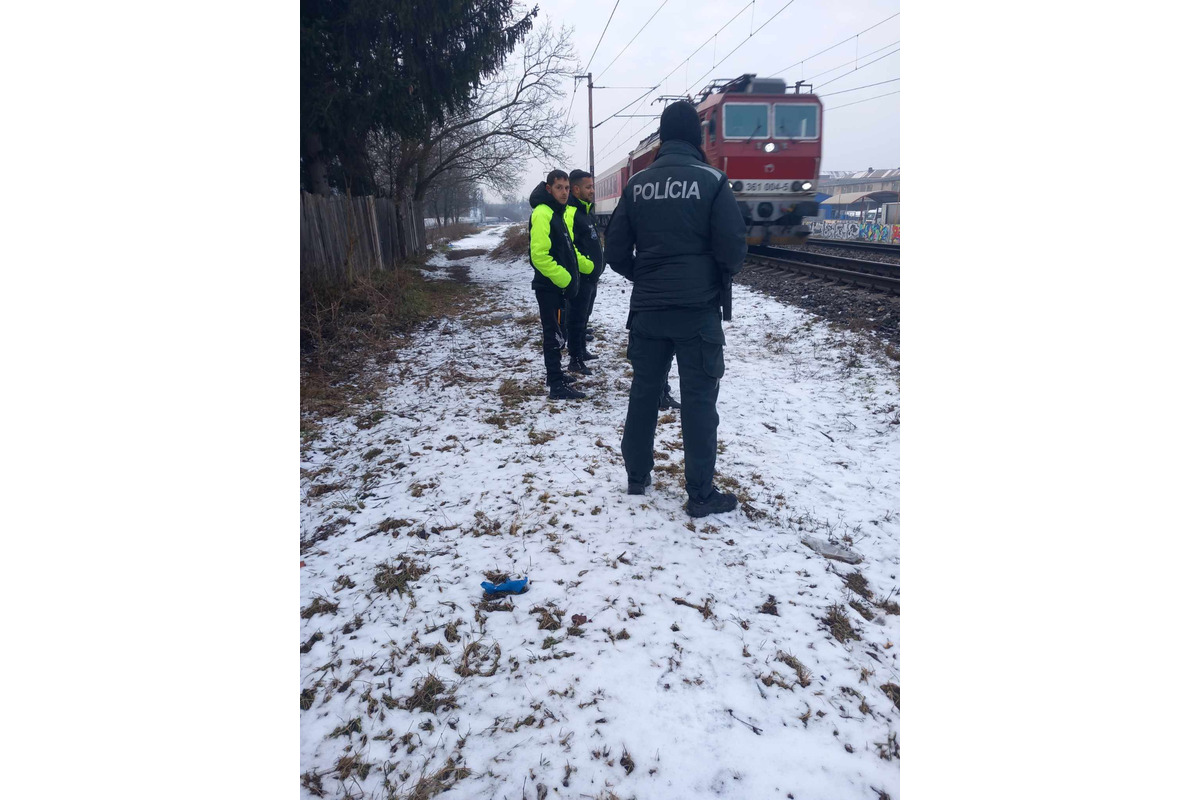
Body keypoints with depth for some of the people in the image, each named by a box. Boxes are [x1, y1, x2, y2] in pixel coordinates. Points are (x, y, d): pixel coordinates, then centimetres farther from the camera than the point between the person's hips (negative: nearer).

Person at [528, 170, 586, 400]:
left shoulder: (557, 212, 15)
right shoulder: (542, 214, -16)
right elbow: (539, 255, -24)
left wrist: (569, 277, 11)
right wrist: (564, 279, -20)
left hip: (558, 285, 10)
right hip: (549, 286, -10)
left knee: (554, 333, 17)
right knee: (554, 335, -6)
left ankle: (554, 375, 28)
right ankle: (557, 385, -1)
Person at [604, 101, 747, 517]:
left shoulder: (636, 185, 4)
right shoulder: (711, 180, -7)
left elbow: (615, 252, 4)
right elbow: (733, 248, -10)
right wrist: (718, 279, 10)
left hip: (647, 309, 4)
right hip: (698, 310, -4)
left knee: (644, 391, 15)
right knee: (698, 399, 2)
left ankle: (637, 476, 26)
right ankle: (701, 494, 8)